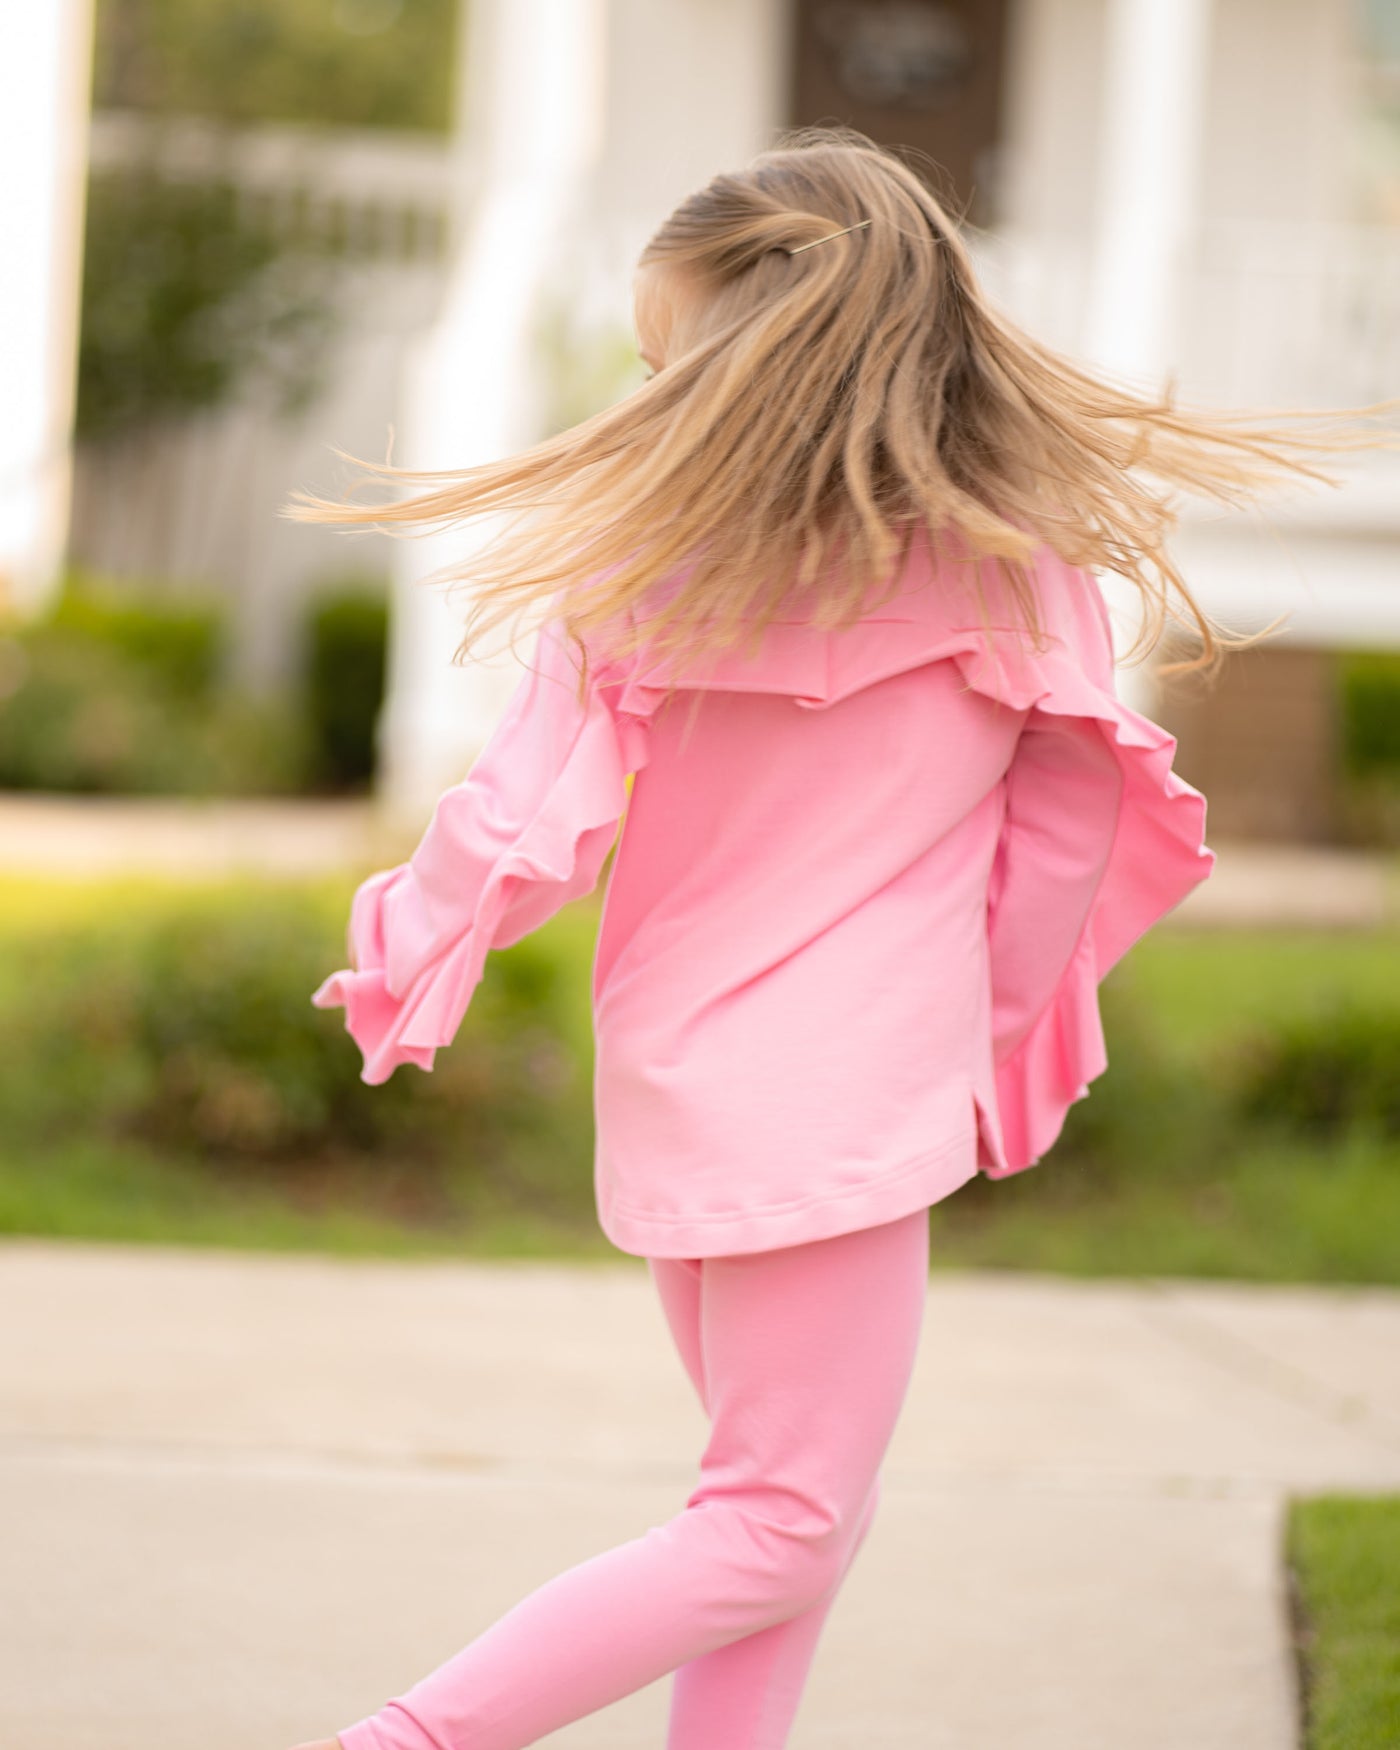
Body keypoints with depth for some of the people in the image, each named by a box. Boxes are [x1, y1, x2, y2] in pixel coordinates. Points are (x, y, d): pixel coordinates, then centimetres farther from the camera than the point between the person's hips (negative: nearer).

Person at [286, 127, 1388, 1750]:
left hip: (669, 1090, 4)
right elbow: (1061, 849, 0)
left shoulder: (645, 562, -8)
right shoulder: (1016, 567, -8)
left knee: (787, 1514, 19)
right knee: (782, 1531, 1)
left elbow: (527, 825, -7)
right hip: (852, 1105, -4)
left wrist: (402, 953, 12)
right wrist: (995, 1033, 17)